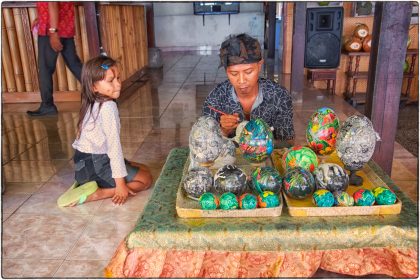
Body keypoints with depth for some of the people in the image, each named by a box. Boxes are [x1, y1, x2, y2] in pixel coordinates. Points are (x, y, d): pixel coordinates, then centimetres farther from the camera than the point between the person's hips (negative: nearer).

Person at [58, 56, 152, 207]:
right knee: (145, 179, 1)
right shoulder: (108, 107, -19)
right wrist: (120, 183, -20)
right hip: (95, 165, -9)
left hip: (85, 162, 9)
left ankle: (88, 183, 8)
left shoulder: (92, 104, 9)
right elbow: (113, 144, -22)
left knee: (144, 169, 19)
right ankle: (95, 194, -11)